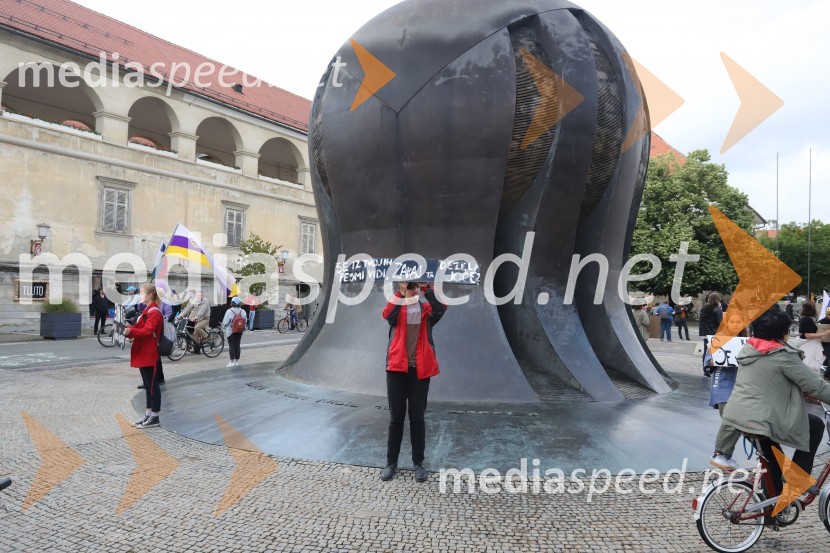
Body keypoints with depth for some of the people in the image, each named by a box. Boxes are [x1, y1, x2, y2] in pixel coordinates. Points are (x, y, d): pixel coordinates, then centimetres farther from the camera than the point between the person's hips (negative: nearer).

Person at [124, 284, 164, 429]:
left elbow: (147, 330, -25)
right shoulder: (147, 310, 18)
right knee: (147, 385, 14)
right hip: (143, 353, 10)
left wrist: (130, 331, -37)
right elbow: (139, 328, 21)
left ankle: (154, 418, 1)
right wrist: (128, 330, 6)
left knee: (152, 385, -4)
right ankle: (148, 415, 21)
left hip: (149, 354, -10)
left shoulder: (154, 312, -14)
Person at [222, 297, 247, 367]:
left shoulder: (229, 311, -16)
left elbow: (225, 322, -12)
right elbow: (245, 321, 4)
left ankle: (232, 362, 0)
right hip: (239, 331, 5)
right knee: (237, 345, 12)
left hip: (231, 331, -4)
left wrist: (223, 328, 8)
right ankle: (237, 361, 17)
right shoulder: (242, 311, -2)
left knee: (231, 346, 0)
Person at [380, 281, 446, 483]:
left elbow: (440, 309, -17)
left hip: (420, 369, 0)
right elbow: (387, 314, -19)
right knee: (396, 418, 8)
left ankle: (418, 463, 21)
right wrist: (400, 292, -27)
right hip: (397, 368, 0)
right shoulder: (397, 308, 4)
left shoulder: (426, 309, 5)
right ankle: (391, 462, 20)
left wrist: (427, 288, -23)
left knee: (417, 418, 8)